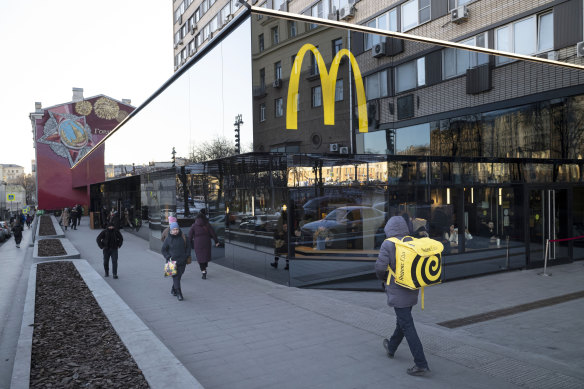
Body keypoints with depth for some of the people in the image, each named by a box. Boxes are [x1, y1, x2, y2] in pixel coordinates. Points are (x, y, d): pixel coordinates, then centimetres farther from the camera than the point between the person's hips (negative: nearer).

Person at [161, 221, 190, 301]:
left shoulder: (183, 238, 3)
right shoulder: (168, 239, -2)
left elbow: (188, 247, 13)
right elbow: (163, 250, 4)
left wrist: (187, 256, 3)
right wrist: (168, 258, -8)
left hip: (182, 261, 3)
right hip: (172, 261, -2)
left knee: (178, 276, 9)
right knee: (176, 277, -8)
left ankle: (173, 290, 31)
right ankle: (179, 294, -5)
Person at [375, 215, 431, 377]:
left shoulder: (388, 245, -16)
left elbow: (380, 267, -21)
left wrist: (383, 278, 0)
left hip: (397, 292, -7)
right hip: (412, 290, 7)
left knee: (407, 326, -2)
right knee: (402, 320, 23)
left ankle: (421, 364, -1)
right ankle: (391, 348, 44)